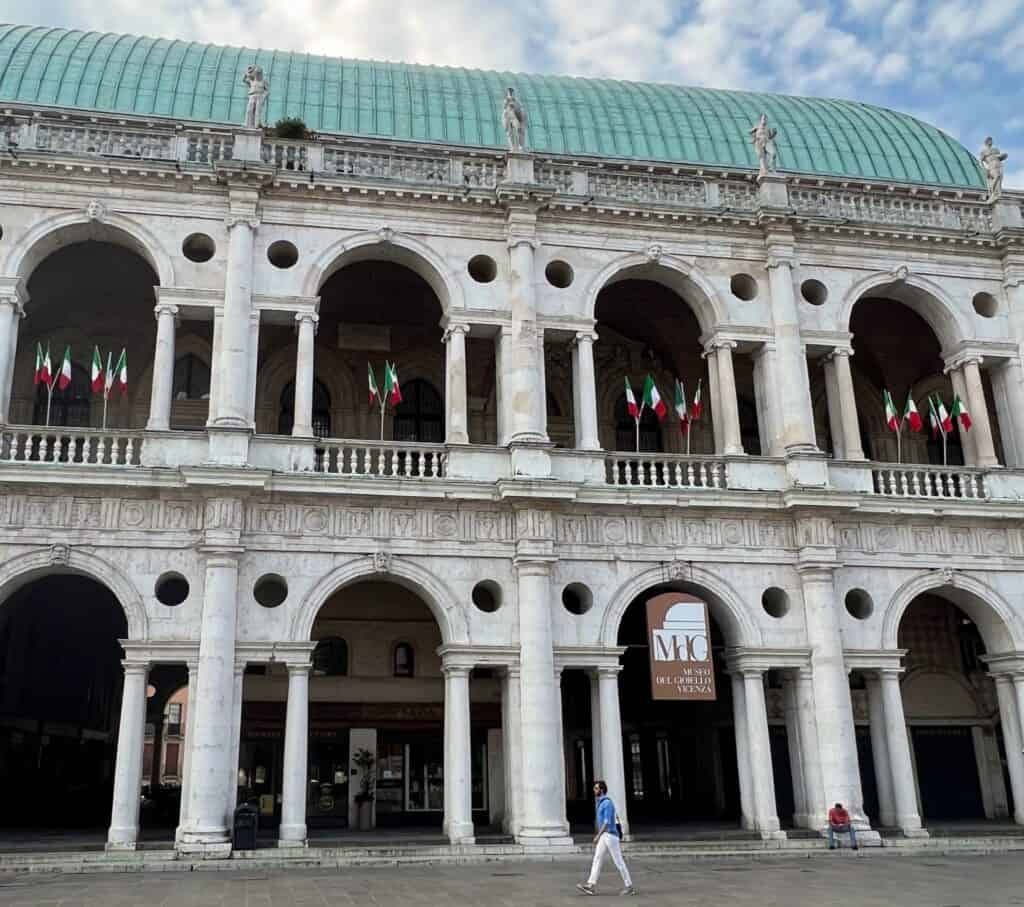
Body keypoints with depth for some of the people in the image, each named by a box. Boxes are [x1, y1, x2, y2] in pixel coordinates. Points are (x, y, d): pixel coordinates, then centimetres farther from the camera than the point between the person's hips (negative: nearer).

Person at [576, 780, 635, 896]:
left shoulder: (607, 803, -16)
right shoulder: (601, 803, 14)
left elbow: (607, 822, -21)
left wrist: (598, 836, -21)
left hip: (610, 835, -10)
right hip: (604, 836, 10)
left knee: (618, 861, -2)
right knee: (597, 859, 2)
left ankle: (629, 886, 7)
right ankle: (590, 885, -2)